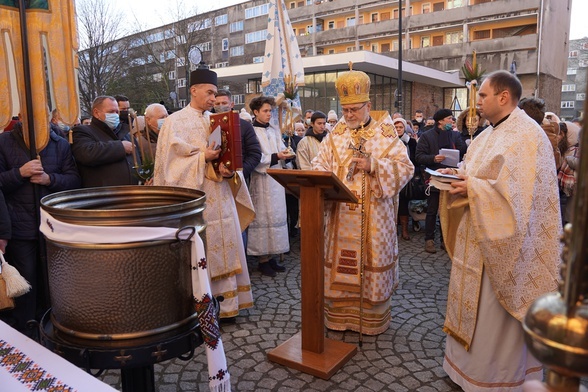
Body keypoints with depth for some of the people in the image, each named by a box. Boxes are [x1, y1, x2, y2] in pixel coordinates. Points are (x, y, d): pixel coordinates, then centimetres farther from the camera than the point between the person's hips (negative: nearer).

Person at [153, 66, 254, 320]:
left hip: (220, 196, 6)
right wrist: (203, 158, -17)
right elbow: (172, 158, -9)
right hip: (194, 196, -5)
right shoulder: (175, 121, -1)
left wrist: (228, 170, -9)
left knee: (223, 246, 7)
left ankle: (226, 304, 17)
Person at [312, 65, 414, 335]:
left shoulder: (386, 134, 0)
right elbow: (320, 164, 5)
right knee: (340, 265, 8)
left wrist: (373, 166, -19)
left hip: (374, 217, -2)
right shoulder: (335, 135, 9)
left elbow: (406, 168, -5)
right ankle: (339, 314, 24)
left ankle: (372, 319, 24)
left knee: (371, 265, 7)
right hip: (341, 215, 2)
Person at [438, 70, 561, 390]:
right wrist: (458, 176, -2)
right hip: (479, 238, 9)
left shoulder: (527, 136, -18)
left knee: (496, 318, 5)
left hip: (503, 242, -9)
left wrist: (472, 188, -22)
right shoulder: (489, 134, 11)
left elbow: (517, 193, -26)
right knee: (475, 307, 19)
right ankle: (472, 363, 35)